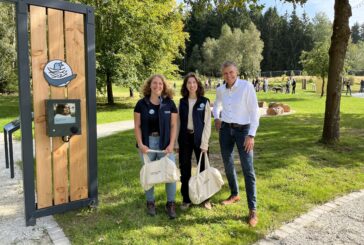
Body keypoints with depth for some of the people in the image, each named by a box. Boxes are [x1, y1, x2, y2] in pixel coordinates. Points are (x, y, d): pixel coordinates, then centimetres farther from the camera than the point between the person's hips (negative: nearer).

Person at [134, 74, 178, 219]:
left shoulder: (169, 103, 0)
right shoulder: (141, 104, -1)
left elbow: (174, 125, 0)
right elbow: (137, 126, 0)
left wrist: (171, 144, -9)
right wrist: (140, 144, -10)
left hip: (164, 142, 0)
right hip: (147, 142, 0)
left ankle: (171, 203, 14)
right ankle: (150, 202, 26)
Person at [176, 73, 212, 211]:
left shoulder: (204, 102, -2)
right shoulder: (182, 102, 6)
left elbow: (207, 124, -5)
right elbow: (178, 123, 6)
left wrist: (204, 143, -12)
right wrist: (176, 142, 2)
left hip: (199, 138, -2)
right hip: (185, 138, 2)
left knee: (203, 168, 6)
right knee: (184, 169, 8)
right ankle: (186, 199, 23)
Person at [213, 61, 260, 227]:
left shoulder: (247, 86, -12)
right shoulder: (220, 90, 5)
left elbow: (254, 111, -13)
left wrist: (251, 135, -17)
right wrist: (216, 118, 8)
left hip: (243, 130, -5)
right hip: (225, 129, 5)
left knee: (248, 169, -8)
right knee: (228, 164, 14)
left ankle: (253, 209, -1)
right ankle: (234, 194, 36)